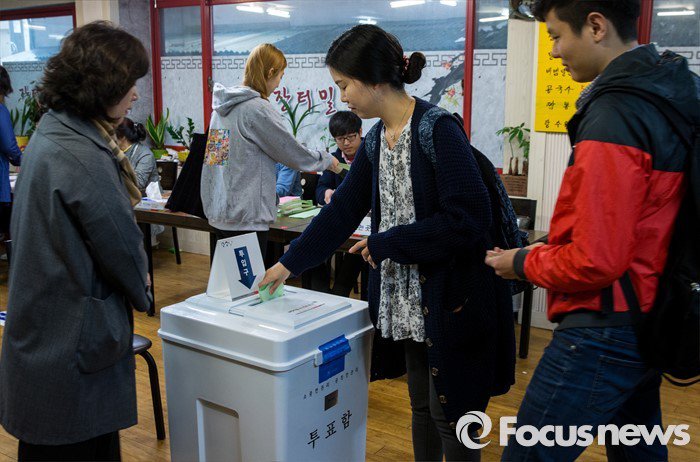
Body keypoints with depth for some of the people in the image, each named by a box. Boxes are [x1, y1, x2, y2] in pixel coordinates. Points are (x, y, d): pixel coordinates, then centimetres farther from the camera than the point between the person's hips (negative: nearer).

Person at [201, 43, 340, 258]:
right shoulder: (258, 109, -15)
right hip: (246, 216, -9)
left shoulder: (223, 105, 11)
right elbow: (294, 154, -8)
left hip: (219, 210, 9)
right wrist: (328, 160, 10)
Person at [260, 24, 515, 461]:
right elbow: (342, 211, 12)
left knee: (448, 412, 5)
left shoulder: (438, 130, -18)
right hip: (403, 294, 7)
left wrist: (385, 244, -15)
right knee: (420, 403, 19)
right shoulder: (376, 140, 6)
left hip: (451, 294, -7)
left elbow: (467, 219, -23)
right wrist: (289, 264, 13)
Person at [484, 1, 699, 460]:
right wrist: (552, 248, 15)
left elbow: (596, 262, -23)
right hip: (648, 317, 10)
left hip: (606, 331, -10)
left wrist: (523, 263, -6)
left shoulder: (612, 117, -22)